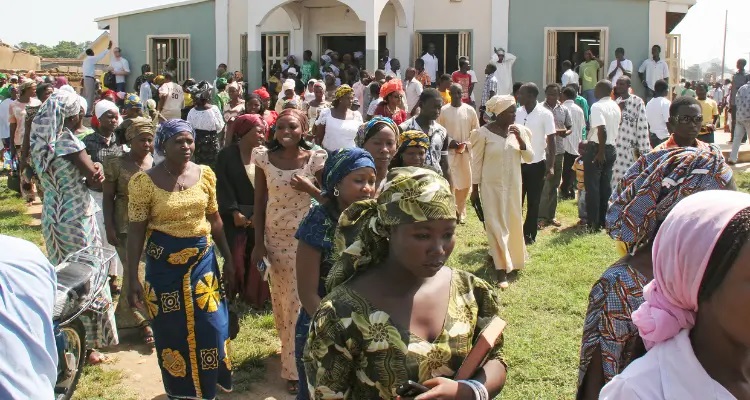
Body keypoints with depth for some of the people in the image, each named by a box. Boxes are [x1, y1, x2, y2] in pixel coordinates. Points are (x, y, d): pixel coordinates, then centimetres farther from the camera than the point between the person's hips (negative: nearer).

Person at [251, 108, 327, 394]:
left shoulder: (315, 159, -8)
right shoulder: (265, 158, -4)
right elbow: (259, 202, 1)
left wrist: (309, 189, -19)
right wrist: (259, 242, -2)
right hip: (275, 236, 2)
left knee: (300, 299, 5)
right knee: (280, 297, 11)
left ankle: (295, 366, 22)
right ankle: (291, 355, 31)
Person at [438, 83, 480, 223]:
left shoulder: (469, 110, 2)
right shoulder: (443, 111, -2)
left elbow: (476, 130, 6)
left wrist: (467, 144, -8)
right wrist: (449, 142, -13)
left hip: (466, 151, 2)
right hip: (449, 151, -2)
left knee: (465, 183, 5)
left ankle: (461, 212, 18)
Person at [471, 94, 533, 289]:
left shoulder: (519, 130, -1)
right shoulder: (483, 133, -11)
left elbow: (529, 158, 0)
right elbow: (476, 162, -6)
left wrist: (521, 140, -16)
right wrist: (474, 188, -4)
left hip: (513, 185, 5)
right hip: (491, 185, -5)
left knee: (513, 223, 14)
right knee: (497, 225, -4)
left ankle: (497, 256, 36)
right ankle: (501, 270, -1)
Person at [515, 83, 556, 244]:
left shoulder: (545, 114, -11)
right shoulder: (517, 113, 2)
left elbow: (551, 141, -8)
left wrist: (551, 166, -12)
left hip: (537, 164, -4)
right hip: (518, 163, 4)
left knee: (533, 202, 6)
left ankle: (529, 234, 17)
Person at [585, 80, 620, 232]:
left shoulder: (597, 106, -16)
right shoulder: (616, 107, 10)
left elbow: (602, 130, -26)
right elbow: (616, 129, 13)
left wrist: (600, 152, -22)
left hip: (597, 149, -7)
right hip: (612, 149, 7)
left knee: (592, 187, -1)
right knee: (606, 186, 12)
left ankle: (593, 223, 0)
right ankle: (604, 221, 16)